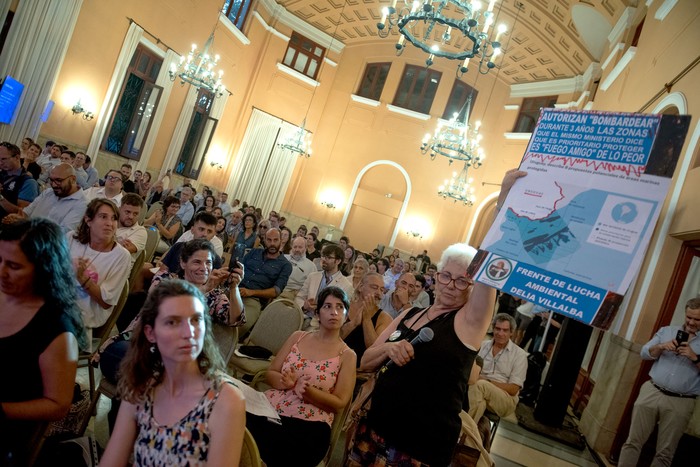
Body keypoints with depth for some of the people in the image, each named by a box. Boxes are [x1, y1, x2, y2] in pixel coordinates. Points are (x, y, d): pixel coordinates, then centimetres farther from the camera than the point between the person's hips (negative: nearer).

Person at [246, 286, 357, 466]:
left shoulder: (347, 355, 4)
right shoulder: (298, 337, 13)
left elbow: (339, 403, -2)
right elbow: (270, 374, 12)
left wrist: (307, 391, -18)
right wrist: (285, 383, -11)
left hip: (308, 424, -3)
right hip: (269, 409, 3)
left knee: (272, 451, -31)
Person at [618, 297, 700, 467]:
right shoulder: (666, 331, 11)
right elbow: (645, 352, 8)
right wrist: (661, 347, -10)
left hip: (680, 403, -1)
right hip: (652, 393, 2)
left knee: (665, 453, 5)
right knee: (633, 441, 1)